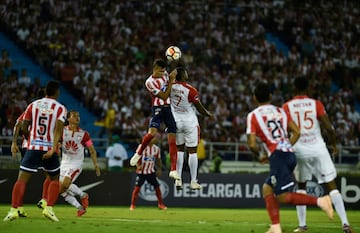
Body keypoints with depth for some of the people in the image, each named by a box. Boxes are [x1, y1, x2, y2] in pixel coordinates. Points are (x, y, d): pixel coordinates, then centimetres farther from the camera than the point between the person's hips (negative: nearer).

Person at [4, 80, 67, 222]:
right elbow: (58, 129, -14)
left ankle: (14, 210, -14)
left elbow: (24, 128, 6)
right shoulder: (60, 108, 0)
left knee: (22, 179, 0)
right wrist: (53, 149, -21)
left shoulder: (33, 105, 7)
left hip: (33, 147, 1)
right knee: (55, 179, 18)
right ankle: (49, 209, 3)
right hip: (49, 148, -1)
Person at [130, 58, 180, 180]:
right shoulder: (150, 82, -13)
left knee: (172, 140, -2)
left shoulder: (165, 74, 6)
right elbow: (164, 96, -16)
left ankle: (173, 170, -3)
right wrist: (171, 81, -19)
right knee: (151, 133, -27)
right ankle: (139, 152, 3)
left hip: (170, 108, 5)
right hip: (158, 109, -5)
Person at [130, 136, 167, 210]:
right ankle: (132, 205, 1)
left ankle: (160, 204, 17)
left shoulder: (156, 148, 3)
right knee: (137, 187, -7)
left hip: (151, 171, 4)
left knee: (157, 187, 2)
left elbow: (158, 159, 15)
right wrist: (138, 166, -25)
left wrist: (159, 169, 10)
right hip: (141, 171, -4)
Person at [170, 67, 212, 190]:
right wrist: (208, 114, 11)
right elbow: (200, 107, -9)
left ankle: (178, 179, 8)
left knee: (179, 149, 15)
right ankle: (193, 182, 6)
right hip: (190, 122, -4)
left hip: (176, 121, 4)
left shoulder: (171, 86, -9)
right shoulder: (191, 90, -20)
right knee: (192, 151, 4)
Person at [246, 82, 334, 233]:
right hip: (290, 154, 7)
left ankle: (319, 201, -22)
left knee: (283, 197, -5)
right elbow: (296, 132, 12)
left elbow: (252, 144, -5)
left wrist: (260, 155, 14)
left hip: (278, 156, -7)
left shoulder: (253, 116, 1)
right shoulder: (280, 111, 17)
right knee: (267, 189, 18)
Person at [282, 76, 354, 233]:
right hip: (318, 148, -1)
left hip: (300, 150, 1)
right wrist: (333, 144, 13)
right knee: (332, 186, 1)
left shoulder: (287, 107, 0)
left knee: (301, 187, 18)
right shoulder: (316, 104, -2)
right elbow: (328, 128, -4)